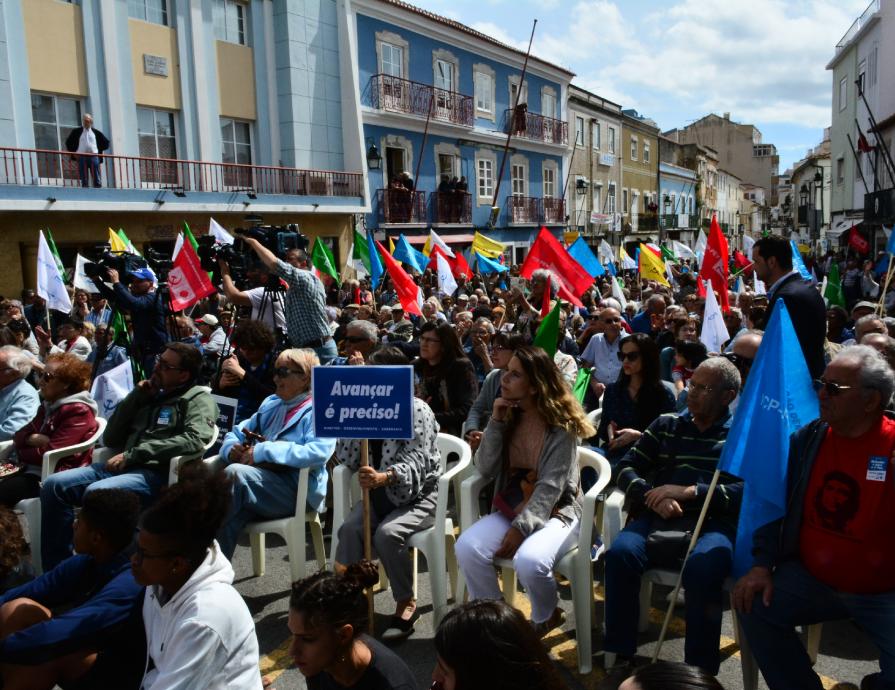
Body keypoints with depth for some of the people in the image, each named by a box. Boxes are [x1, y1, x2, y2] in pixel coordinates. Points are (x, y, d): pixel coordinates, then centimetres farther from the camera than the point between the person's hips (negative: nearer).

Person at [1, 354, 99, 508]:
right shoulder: (48, 406, 17)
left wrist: (21, 453, -2)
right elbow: (19, 435, 14)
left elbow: (50, 453, -19)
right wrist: (32, 439, -9)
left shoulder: (78, 411, -14)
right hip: (34, 470, 9)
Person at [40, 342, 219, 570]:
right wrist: (136, 397, 9)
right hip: (123, 468, 7)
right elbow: (110, 438, 21)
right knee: (54, 485, -9)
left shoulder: (198, 398, 2)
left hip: (159, 474, -7)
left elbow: (194, 439, -19)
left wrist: (131, 455, -17)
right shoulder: (152, 395, 22)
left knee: (96, 492, -31)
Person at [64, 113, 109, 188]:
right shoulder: (76, 132, 9)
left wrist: (99, 151, 8)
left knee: (97, 179, -3)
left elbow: (106, 142, 18)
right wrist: (73, 152, 9)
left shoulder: (96, 132, 10)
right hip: (81, 157, 0)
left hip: (94, 156, 0)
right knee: (84, 180, -2)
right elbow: (68, 142, 17)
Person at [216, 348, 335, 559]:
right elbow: (237, 433, 27)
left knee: (234, 473, -29)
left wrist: (263, 451, -19)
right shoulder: (271, 404, 24)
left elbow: (319, 452, -19)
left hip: (297, 489, -6)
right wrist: (232, 448, 1)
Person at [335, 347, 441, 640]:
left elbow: (416, 462, -25)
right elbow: (346, 459, 1)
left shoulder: (416, 410, -13)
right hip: (381, 494, 5)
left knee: (387, 533, -30)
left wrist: (383, 477, -45)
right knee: (349, 528, -23)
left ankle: (406, 604, -10)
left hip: (419, 495, -5)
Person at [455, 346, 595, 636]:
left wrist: (520, 528, -23)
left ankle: (544, 619, 2)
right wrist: (496, 423, -11)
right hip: (510, 509, 5)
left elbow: (551, 487, -18)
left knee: (529, 561, -33)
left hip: (555, 512, -5)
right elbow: (486, 469, -1)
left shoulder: (562, 424, -13)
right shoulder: (509, 416, 5)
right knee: (467, 548, -23)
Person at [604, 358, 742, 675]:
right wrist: (653, 496, -5)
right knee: (620, 553, -28)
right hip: (658, 519, 3)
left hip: (713, 524, -2)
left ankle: (700, 670, -19)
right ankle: (620, 655, -15)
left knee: (701, 569, -35)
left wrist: (690, 492, -12)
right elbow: (626, 468, 15)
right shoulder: (666, 425, 22)